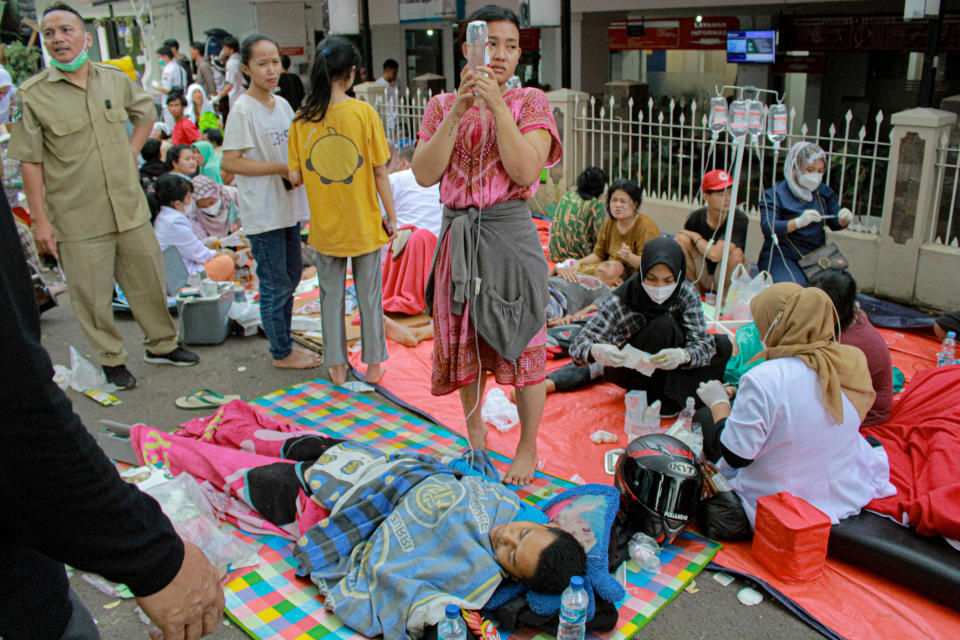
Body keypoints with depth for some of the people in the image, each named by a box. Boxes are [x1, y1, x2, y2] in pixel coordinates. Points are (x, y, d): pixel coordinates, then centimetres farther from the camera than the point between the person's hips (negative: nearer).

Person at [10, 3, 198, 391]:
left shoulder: (116, 80, 3)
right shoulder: (32, 94, -7)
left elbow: (145, 113, 23)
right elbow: (30, 162, -6)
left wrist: (131, 151, 9)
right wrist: (39, 219, -8)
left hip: (131, 209, 3)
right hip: (77, 220, -3)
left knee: (149, 281, 14)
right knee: (92, 295, 6)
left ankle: (161, 345, 33)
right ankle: (112, 361, 24)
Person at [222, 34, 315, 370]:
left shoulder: (282, 104, 9)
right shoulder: (243, 109, -14)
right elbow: (231, 162, -18)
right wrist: (283, 168, -20)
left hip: (289, 205, 8)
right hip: (263, 213, -8)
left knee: (291, 276, 17)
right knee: (275, 285, 1)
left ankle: (285, 342, 32)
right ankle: (281, 353, 16)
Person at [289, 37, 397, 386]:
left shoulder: (302, 120, -6)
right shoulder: (364, 112, -12)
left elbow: (295, 177, -3)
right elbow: (380, 173, -9)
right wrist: (391, 216, 0)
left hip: (325, 226, 2)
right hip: (364, 224, -1)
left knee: (331, 295, 15)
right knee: (369, 294, 13)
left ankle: (337, 366, 25)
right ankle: (373, 364, 25)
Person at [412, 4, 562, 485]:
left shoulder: (530, 102, 0)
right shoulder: (442, 106, 7)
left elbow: (526, 170, -15)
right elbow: (424, 174, -7)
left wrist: (498, 107, -19)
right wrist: (457, 111, -15)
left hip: (511, 233, -3)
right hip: (457, 233, 3)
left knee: (520, 341, 3)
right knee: (463, 340, 14)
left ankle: (527, 449, 22)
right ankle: (475, 431, 38)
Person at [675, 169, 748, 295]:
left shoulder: (740, 219, -22)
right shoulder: (695, 217, -10)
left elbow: (715, 255, -33)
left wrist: (696, 237, -18)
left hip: (727, 279, -3)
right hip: (701, 277, 3)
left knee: (736, 253, -33)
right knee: (680, 239, -16)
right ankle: (697, 290, -3)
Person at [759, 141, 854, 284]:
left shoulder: (823, 192, 12)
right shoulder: (775, 194, -6)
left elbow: (835, 223, 14)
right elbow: (768, 228, -18)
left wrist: (844, 218, -11)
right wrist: (799, 222, -34)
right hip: (781, 255, -5)